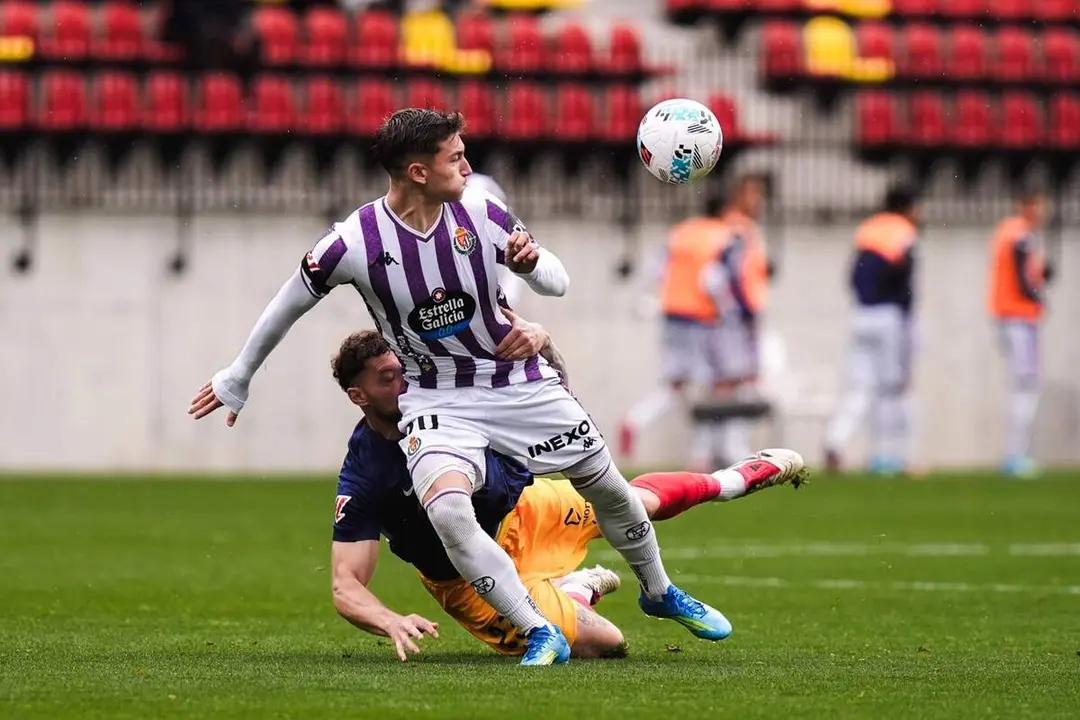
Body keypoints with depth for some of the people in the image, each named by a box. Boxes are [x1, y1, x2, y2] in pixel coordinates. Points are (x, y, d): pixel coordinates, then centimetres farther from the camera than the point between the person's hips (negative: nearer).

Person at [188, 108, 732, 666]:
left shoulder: (481, 214, -11)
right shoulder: (354, 244, -19)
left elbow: (558, 282, 0)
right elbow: (287, 306, -2)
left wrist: (530, 264, -24)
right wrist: (237, 379, 9)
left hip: (519, 383, 3)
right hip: (436, 400, -3)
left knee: (608, 488, 12)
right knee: (446, 509, -30)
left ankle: (658, 591, 41)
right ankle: (540, 634, -21)